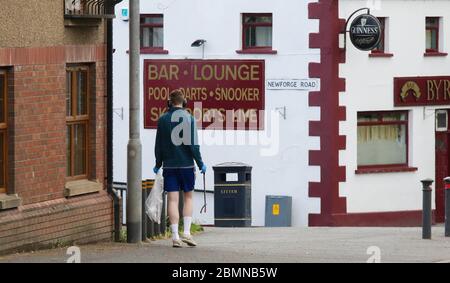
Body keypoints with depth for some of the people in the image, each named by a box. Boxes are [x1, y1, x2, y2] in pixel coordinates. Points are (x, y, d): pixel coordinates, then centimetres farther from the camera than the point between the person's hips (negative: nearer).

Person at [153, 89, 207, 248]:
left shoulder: (163, 120, 1)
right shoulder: (189, 119, -5)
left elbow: (159, 145, 4)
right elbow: (193, 144, -8)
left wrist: (158, 164, 15)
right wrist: (200, 163, 1)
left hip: (169, 165, 1)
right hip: (186, 164, -1)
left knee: (172, 200, 1)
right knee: (188, 197, 13)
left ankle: (175, 236, -4)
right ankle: (186, 232, 2)